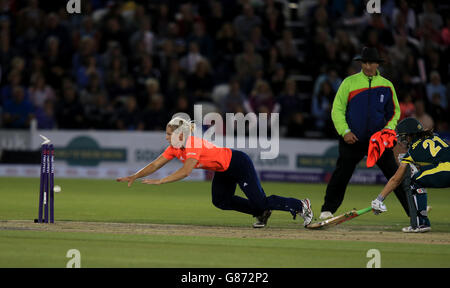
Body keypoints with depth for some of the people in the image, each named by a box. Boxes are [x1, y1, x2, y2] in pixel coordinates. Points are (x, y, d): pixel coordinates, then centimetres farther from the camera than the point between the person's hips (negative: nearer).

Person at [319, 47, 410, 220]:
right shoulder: (349, 83, 2)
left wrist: (388, 128, -3)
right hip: (352, 140, -1)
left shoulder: (386, 86, 9)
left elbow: (394, 111, 16)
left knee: (394, 174, -3)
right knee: (341, 175, -3)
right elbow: (337, 109, 2)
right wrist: (345, 131, -10)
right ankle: (328, 210, 9)